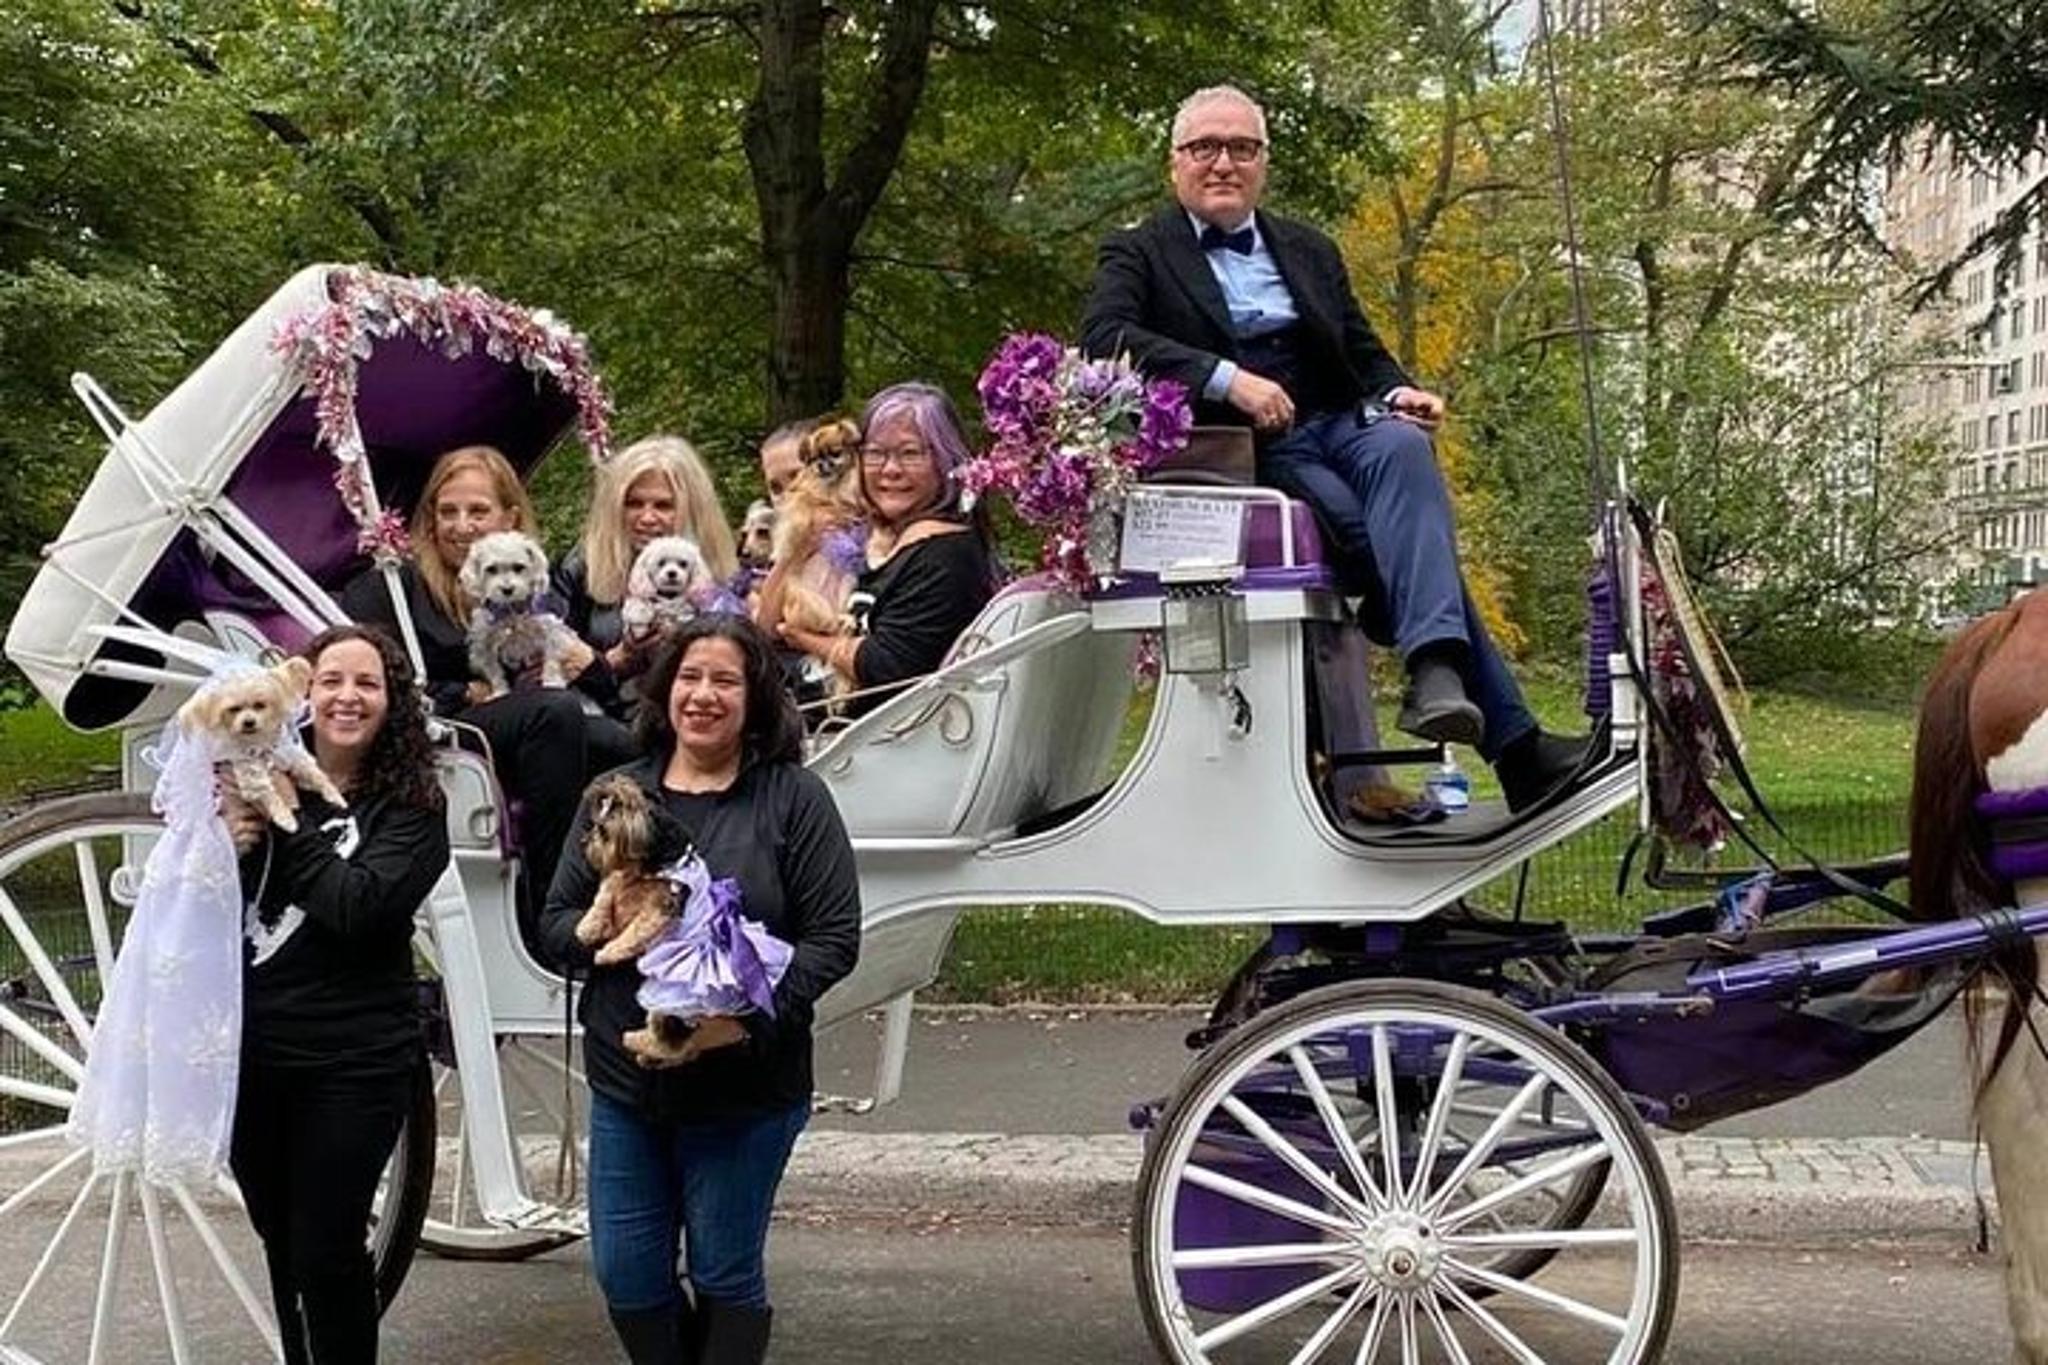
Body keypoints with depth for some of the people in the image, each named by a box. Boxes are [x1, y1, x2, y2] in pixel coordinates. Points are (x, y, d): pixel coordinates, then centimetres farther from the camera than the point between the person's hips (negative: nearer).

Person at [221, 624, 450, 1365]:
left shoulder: (410, 807, -5)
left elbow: (361, 907, -21)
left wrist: (279, 823, -18)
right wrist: (227, 847, -17)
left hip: (353, 1065, -4)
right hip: (249, 1052, 4)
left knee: (326, 1254, -2)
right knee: (283, 1245, 17)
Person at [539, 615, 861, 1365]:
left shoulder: (794, 798, -5)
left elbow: (834, 938, -9)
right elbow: (555, 923, 7)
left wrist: (747, 1015, -22)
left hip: (746, 1089, -4)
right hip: (625, 1082, 4)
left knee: (725, 1276, 9)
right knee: (625, 1275, 10)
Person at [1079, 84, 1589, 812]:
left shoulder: (1309, 250, 25)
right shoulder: (1139, 254, 8)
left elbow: (1364, 353, 24)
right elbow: (1102, 336, -12)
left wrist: (1398, 393, -2)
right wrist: (1227, 379, -23)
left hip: (1342, 425, 4)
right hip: (1250, 453, -4)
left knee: (1403, 447, -32)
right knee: (1393, 532, -28)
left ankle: (1435, 671, -47)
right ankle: (1513, 745, -29)